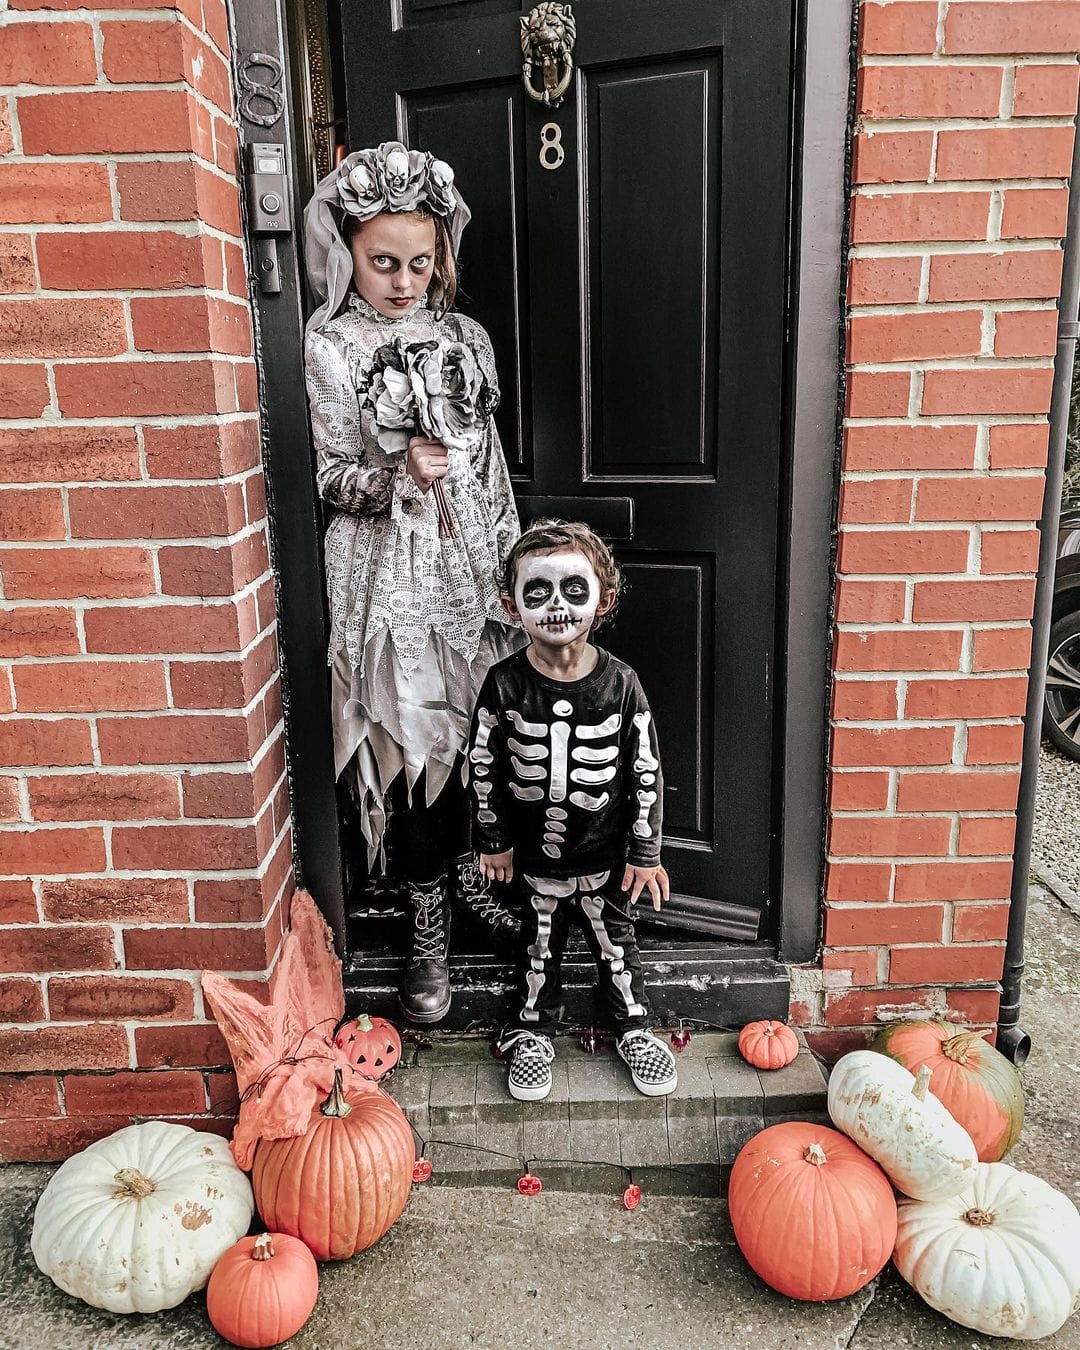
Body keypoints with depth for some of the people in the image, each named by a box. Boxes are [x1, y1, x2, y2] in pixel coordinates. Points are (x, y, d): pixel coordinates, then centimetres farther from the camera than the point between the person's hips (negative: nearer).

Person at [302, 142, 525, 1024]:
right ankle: (430, 924, 18)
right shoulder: (332, 347, -4)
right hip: (393, 576, -4)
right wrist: (403, 475, -25)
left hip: (471, 562, 4)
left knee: (477, 730, 10)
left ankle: (469, 864, 36)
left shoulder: (466, 337, 9)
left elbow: (492, 465, 12)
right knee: (422, 742, 1)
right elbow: (332, 478, -6)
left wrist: (511, 565, 12)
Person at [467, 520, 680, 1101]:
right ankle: (533, 1031, 40)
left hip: (605, 854, 0)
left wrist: (645, 852, -4)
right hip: (535, 851, 0)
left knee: (614, 941, 17)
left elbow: (646, 770, -7)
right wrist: (493, 841, 2)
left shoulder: (619, 683, -13)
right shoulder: (504, 683, -13)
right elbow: (483, 765, -3)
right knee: (540, 944, 18)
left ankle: (634, 1027, 40)